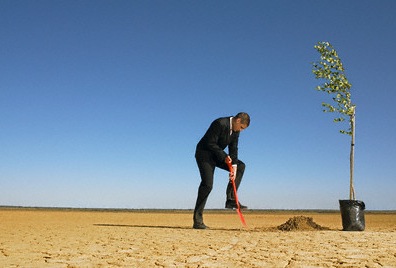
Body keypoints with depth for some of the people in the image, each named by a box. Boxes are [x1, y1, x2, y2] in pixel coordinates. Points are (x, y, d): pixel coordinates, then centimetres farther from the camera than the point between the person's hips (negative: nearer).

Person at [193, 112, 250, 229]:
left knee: (240, 166, 1)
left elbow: (233, 150, 0)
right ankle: (197, 221, -13)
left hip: (218, 155, 8)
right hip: (204, 154, -8)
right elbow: (210, 144, -26)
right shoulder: (220, 123, -25)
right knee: (207, 184, -18)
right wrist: (224, 156, -22)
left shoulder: (236, 130, 0)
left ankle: (231, 199, -3)